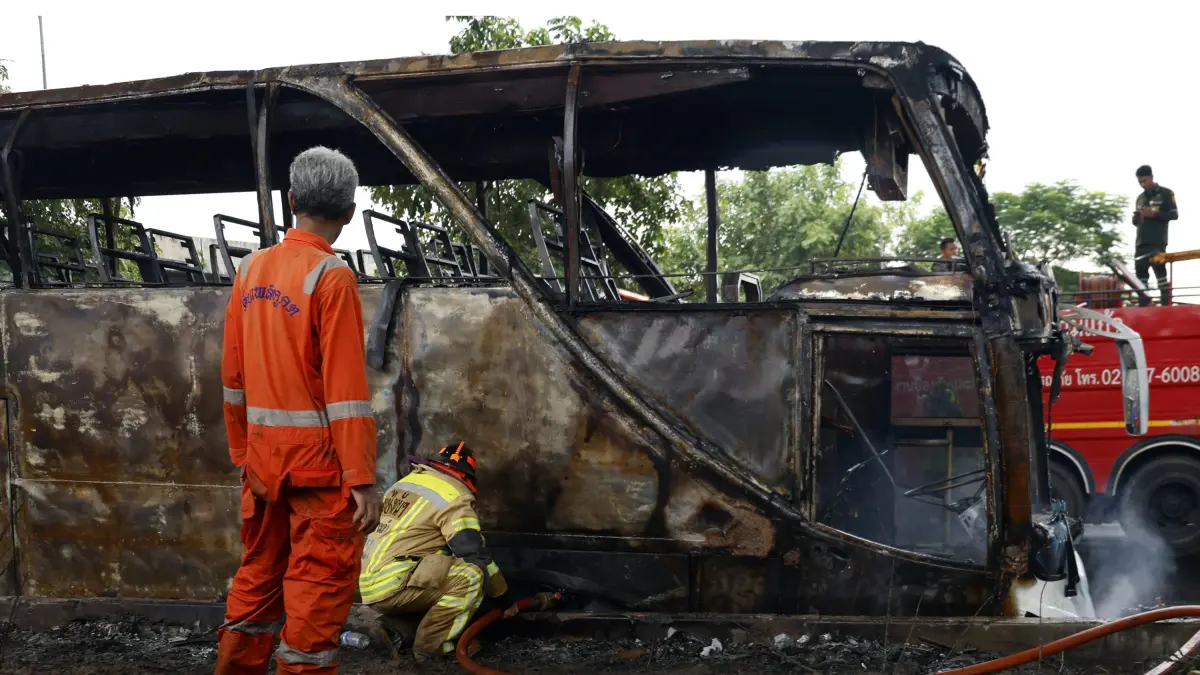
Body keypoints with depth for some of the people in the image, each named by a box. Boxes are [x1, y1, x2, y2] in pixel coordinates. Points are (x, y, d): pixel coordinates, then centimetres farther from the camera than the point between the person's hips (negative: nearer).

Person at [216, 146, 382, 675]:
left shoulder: (251, 270, 7)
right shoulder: (331, 276, -13)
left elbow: (233, 375, 11)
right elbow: (346, 388, -17)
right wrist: (362, 478, -16)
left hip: (263, 458, 7)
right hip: (319, 459, -7)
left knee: (258, 577, 17)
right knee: (319, 587, 2)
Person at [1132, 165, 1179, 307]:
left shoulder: (1166, 193, 3)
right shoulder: (1140, 197, 21)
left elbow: (1174, 214, -4)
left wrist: (1154, 214, -16)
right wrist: (1136, 218, 1)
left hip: (1157, 242, -6)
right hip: (1141, 242, 6)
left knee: (1160, 272, -10)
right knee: (1140, 273, 3)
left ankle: (1166, 304, -9)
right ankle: (1143, 305, 6)